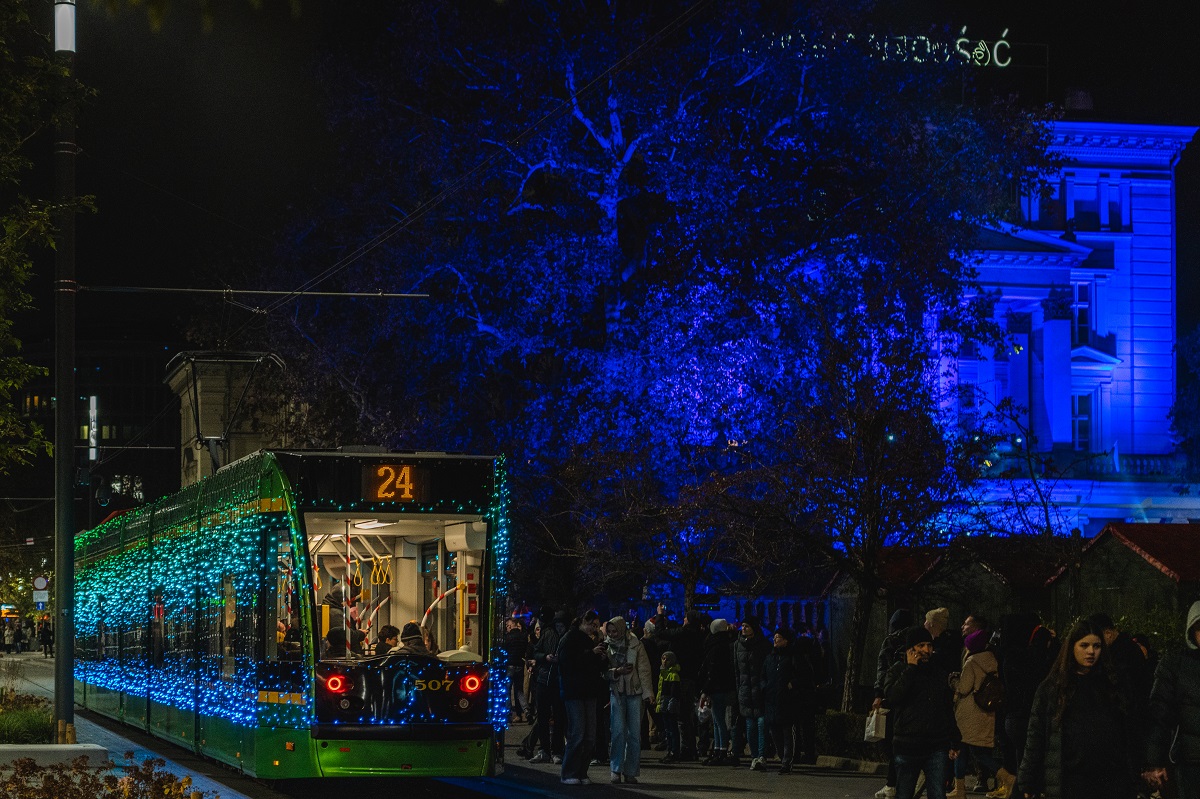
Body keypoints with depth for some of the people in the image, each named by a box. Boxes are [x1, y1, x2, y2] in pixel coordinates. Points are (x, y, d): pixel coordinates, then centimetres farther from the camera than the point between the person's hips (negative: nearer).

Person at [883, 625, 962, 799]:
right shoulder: (897, 672, 3)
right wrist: (910, 669, -14)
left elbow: (949, 710, 18)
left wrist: (954, 742, 16)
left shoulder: (938, 673, 13)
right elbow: (892, 695, -19)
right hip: (907, 747, -2)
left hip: (937, 747, 2)